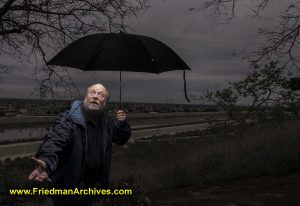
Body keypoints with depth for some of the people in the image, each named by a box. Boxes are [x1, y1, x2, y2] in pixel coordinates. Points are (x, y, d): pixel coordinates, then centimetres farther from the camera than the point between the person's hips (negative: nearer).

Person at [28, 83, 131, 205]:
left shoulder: (108, 121, -2)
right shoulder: (69, 120, -24)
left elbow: (121, 139, 11)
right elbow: (54, 141, -40)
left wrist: (122, 124, -11)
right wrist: (46, 162, -62)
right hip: (69, 186, -6)